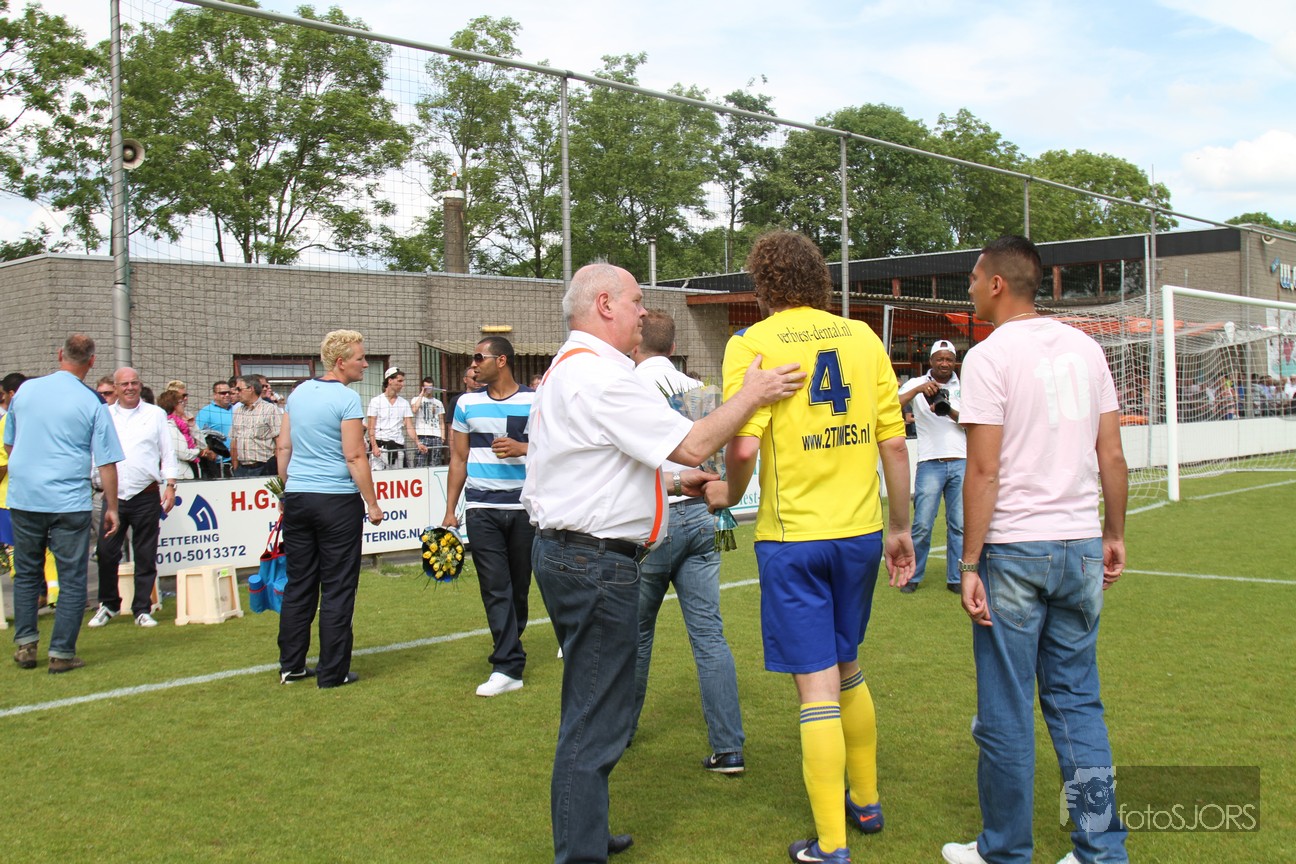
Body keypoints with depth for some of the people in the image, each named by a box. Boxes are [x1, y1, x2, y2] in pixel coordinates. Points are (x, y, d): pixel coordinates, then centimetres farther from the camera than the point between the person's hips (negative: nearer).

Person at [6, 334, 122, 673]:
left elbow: (8, 443, 17)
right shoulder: (93, 403, -7)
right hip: (69, 503, -4)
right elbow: (106, 462, -7)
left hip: (22, 499, 4)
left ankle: (25, 645, 19)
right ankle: (61, 653, 5)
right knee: (72, 579, 5)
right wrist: (111, 508, 2)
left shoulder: (25, 390, 5)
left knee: (26, 573, 18)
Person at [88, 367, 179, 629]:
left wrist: (170, 485, 0)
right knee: (106, 552, 0)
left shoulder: (156, 415, 7)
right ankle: (108, 604, 18)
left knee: (145, 556, 4)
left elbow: (168, 452, 7)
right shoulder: (104, 416, 9)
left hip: (147, 497, -1)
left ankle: (142, 609, 13)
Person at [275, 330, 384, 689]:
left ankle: (291, 665, 18)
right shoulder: (347, 398, -12)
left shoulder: (298, 393, 10)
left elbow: (283, 447, 13)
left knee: (298, 584, 13)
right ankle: (332, 672, 4)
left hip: (297, 497, 7)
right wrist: (372, 503, -10)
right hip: (337, 500, -7)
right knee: (337, 588, 1)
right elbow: (355, 457, -15)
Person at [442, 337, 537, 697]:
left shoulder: (535, 402, 1)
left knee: (520, 584, 9)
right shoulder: (467, 404, 9)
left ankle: (509, 647, 27)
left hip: (525, 507, -1)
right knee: (495, 587, -5)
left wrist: (522, 448, -16)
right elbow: (458, 459, 12)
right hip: (481, 508, 1)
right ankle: (508, 668, -5)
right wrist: (450, 511, 8)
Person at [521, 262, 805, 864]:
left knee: (590, 708, 21)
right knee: (595, 722, -4)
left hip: (566, 549, 11)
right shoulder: (599, 374, -17)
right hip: (597, 560, -11)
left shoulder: (565, 370, 18)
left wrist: (671, 483, 17)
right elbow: (693, 445, -19)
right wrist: (753, 395, -8)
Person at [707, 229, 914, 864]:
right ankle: (865, 801, 38)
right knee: (847, 669, 23)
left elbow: (744, 445, -19)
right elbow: (893, 442, 3)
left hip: (793, 536, -5)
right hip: (861, 531, 5)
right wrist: (900, 527, 13)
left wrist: (729, 495, 2)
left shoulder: (752, 343, -8)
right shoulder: (862, 337, 4)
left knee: (817, 687, 2)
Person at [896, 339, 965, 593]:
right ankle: (912, 575, 9)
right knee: (922, 524, -5)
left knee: (960, 525, 3)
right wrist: (918, 389, -22)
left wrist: (950, 412, -15)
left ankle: (957, 578, 12)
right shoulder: (917, 384, 6)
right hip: (930, 464, -2)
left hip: (961, 463, 2)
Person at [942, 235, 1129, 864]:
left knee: (1006, 710, 5)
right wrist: (1114, 535, 18)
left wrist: (969, 564, -10)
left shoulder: (990, 356, -9)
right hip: (1081, 548, 6)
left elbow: (984, 471, -13)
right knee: (1076, 701, 14)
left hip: (1014, 552, -6)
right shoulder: (1084, 347, 8)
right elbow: (1111, 456, 9)